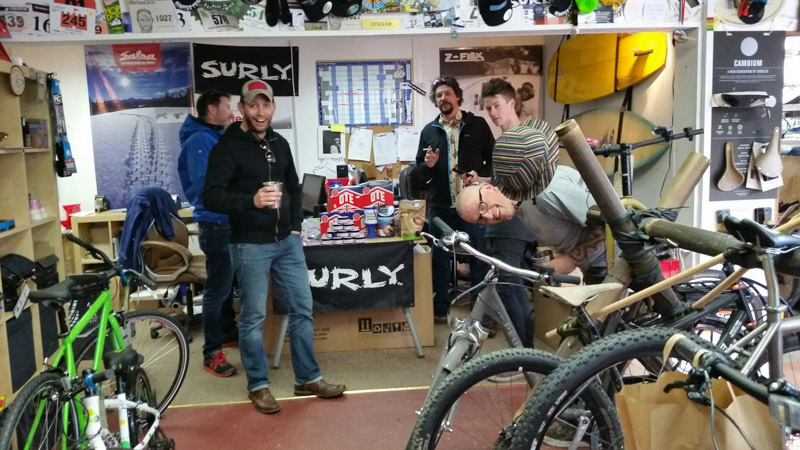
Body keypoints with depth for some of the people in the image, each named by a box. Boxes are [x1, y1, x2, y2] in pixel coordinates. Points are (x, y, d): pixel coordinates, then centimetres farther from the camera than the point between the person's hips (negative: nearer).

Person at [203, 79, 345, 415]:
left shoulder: (279, 144, 12)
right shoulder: (227, 147, -9)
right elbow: (211, 197, -16)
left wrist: (295, 226, 12)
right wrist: (250, 201, -31)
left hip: (287, 242, 6)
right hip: (250, 245, -6)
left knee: (302, 308, 9)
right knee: (253, 316, 3)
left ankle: (308, 379, 23)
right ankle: (258, 386, 19)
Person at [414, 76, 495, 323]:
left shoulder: (478, 125, 4)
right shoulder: (428, 131, 10)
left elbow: (494, 159, 6)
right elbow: (419, 172, 12)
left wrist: (480, 174, -12)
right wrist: (427, 165, -9)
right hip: (439, 206, 2)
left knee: (479, 258, 5)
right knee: (439, 258, 9)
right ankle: (439, 309, 22)